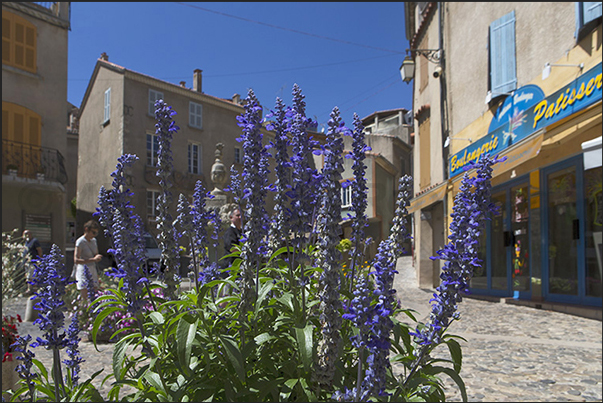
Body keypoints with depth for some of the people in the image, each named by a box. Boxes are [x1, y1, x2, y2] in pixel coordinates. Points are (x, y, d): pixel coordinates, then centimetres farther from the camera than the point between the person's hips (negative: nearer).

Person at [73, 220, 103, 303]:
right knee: (86, 300, -9)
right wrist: (93, 259, -26)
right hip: (83, 272, -7)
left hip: (93, 271, 7)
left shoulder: (94, 240, 9)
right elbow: (76, 260, -20)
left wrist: (98, 257, -1)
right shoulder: (80, 241, -11)